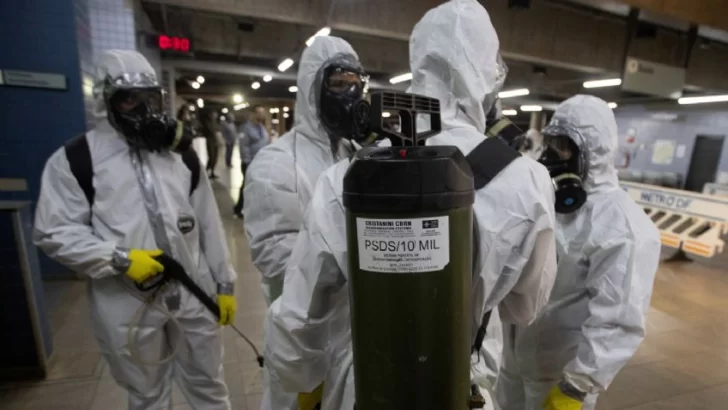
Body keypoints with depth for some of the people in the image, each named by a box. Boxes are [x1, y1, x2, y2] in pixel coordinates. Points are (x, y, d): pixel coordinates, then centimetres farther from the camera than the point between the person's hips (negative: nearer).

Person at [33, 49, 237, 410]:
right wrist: (120, 258, -19)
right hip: (128, 303, -2)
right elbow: (54, 232, -5)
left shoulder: (182, 155, 5)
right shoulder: (76, 159, -5)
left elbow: (208, 224, 4)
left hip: (194, 294, 3)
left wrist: (224, 283, 5)